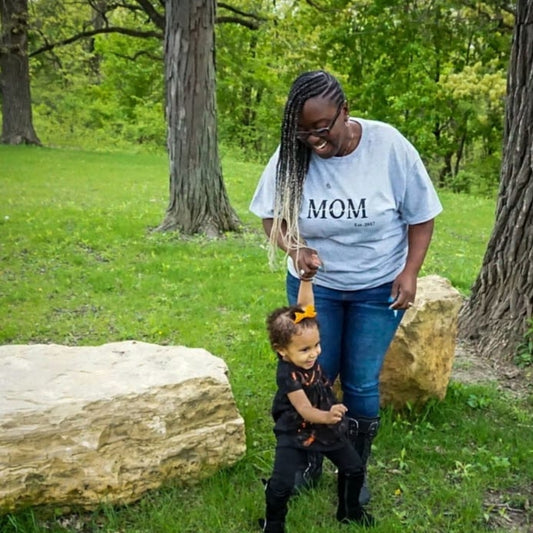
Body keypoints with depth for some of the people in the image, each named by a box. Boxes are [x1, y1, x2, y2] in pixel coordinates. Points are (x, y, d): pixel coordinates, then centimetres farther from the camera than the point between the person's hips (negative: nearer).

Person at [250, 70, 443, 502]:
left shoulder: (389, 146, -19)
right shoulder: (292, 155, -15)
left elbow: (420, 215, -8)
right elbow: (271, 214, -3)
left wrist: (410, 272, -15)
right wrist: (294, 248, -22)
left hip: (378, 287, -1)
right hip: (313, 283, 2)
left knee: (361, 383, 6)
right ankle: (309, 461, 35)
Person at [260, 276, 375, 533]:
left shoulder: (304, 337, -16)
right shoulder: (288, 375, -31)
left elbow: (304, 307, -14)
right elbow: (305, 410, -34)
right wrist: (327, 416, -52)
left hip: (327, 427, 7)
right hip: (296, 433, -6)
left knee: (354, 468, 14)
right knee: (282, 484, -7)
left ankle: (349, 510, 40)